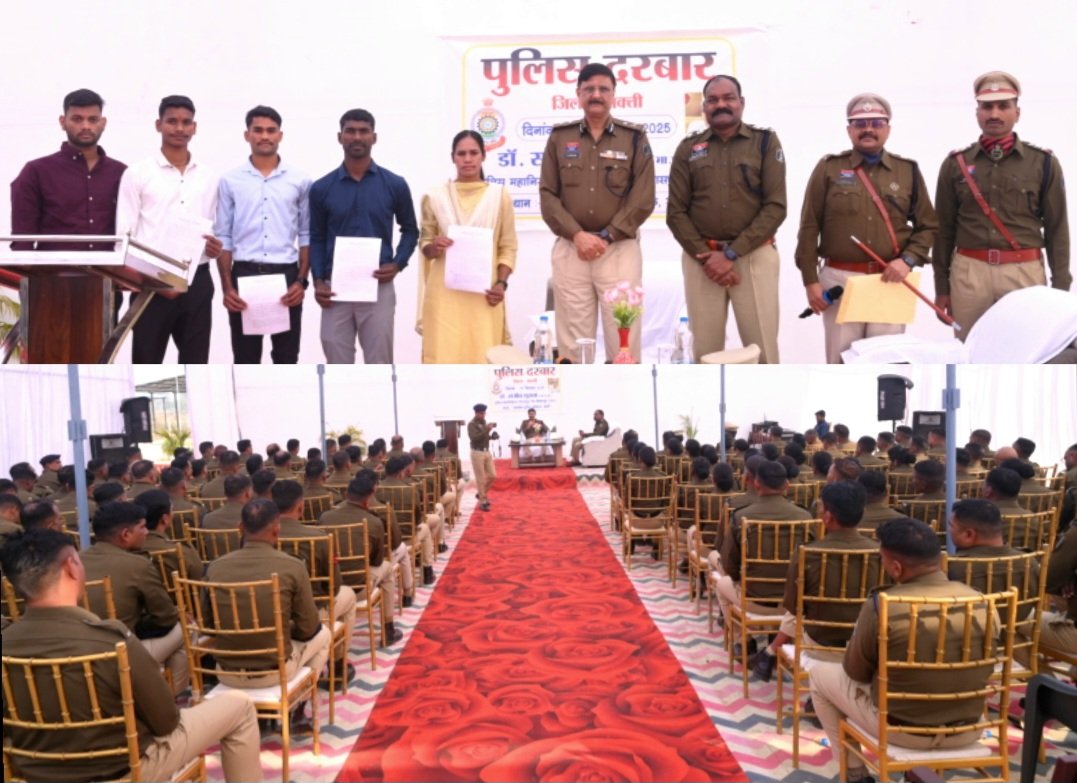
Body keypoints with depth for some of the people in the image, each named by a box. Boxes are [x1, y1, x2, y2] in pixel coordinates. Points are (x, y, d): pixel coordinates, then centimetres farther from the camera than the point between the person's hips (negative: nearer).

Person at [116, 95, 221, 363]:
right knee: (146, 364, 4)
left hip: (197, 282, 3)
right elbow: (124, 236, -3)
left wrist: (215, 247, -5)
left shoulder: (209, 177, 11)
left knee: (195, 364, 9)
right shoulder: (137, 173, 0)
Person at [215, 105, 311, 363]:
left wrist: (301, 280, -4)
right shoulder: (230, 181, 5)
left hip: (286, 275, 0)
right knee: (245, 360, 7)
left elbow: (307, 236, 7)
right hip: (244, 275, 0)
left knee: (286, 359, 6)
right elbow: (223, 237, 5)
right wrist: (226, 286, -4)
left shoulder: (300, 180, 5)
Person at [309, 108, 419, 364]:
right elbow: (316, 238, 9)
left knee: (378, 363, 5)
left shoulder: (394, 185, 2)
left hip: (379, 288, -1)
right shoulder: (322, 188, 4)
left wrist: (398, 264, -4)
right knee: (338, 364, 7)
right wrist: (318, 281, -3)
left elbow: (410, 230, 12)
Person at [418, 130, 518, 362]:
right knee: (445, 356, -3)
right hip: (445, 291, 0)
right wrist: (433, 248, -9)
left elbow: (508, 247, 6)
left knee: (485, 357, -3)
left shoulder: (499, 196, 6)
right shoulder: (435, 196, 7)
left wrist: (501, 283, -7)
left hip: (484, 292, 0)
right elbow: (424, 242, 14)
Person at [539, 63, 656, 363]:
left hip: (620, 249, -1)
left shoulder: (634, 137, 5)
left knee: (623, 339, -1)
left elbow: (643, 198, -2)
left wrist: (607, 237, -10)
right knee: (572, 342, 4)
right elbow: (547, 194, 4)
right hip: (570, 249, 2)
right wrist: (577, 235, -9)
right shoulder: (560, 136, 9)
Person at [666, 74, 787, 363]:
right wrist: (705, 255, -7)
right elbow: (676, 211, 6)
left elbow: (775, 207, -3)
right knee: (705, 350, 5)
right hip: (700, 258, 2)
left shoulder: (766, 142, 5)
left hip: (754, 256, -1)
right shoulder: (688, 149, 10)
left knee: (762, 350, -2)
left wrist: (731, 253, -11)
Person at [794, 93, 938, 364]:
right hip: (840, 280, -1)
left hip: (890, 281, 2)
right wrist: (810, 280, -4)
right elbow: (809, 228, 2)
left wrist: (908, 260, -7)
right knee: (841, 361, 3)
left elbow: (927, 226, 12)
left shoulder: (908, 171, 10)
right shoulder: (829, 168, 4)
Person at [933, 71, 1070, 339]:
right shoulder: (955, 164, 7)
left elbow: (1057, 228, 6)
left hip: (1025, 273, 0)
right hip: (969, 273, 1)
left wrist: (1061, 287, 2)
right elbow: (945, 229, 9)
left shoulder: (1043, 163, 6)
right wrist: (941, 286, 6)